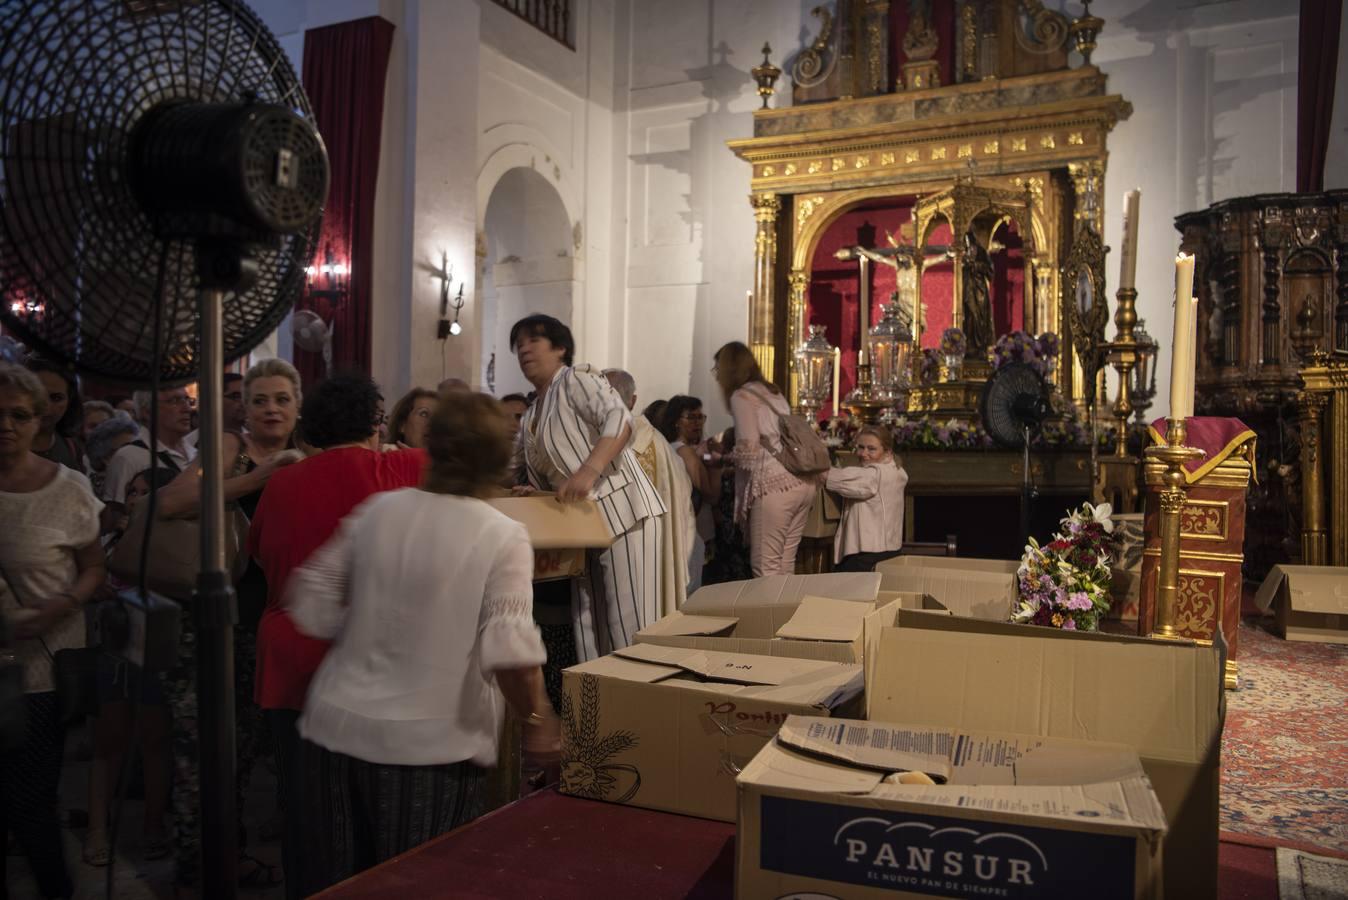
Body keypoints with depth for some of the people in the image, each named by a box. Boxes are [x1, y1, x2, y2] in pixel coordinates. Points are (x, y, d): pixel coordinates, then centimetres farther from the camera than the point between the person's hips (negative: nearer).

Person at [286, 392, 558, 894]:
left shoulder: (375, 511, 1)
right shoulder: (504, 536, -12)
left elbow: (313, 610, 6)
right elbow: (509, 651, -22)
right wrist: (538, 724, -9)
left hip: (338, 726, 4)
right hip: (431, 746, -4)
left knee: (334, 882, 19)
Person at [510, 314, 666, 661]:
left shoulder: (576, 379, -4)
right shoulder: (530, 419, 20)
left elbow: (619, 418, -22)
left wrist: (588, 471, -34)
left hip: (622, 512, -9)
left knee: (629, 624, -8)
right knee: (589, 628, 9)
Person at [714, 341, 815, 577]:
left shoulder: (741, 396, -4)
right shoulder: (772, 391, 20)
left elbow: (749, 450, -14)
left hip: (775, 485, -8)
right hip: (803, 482, 8)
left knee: (766, 568, -2)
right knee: (785, 565, 11)